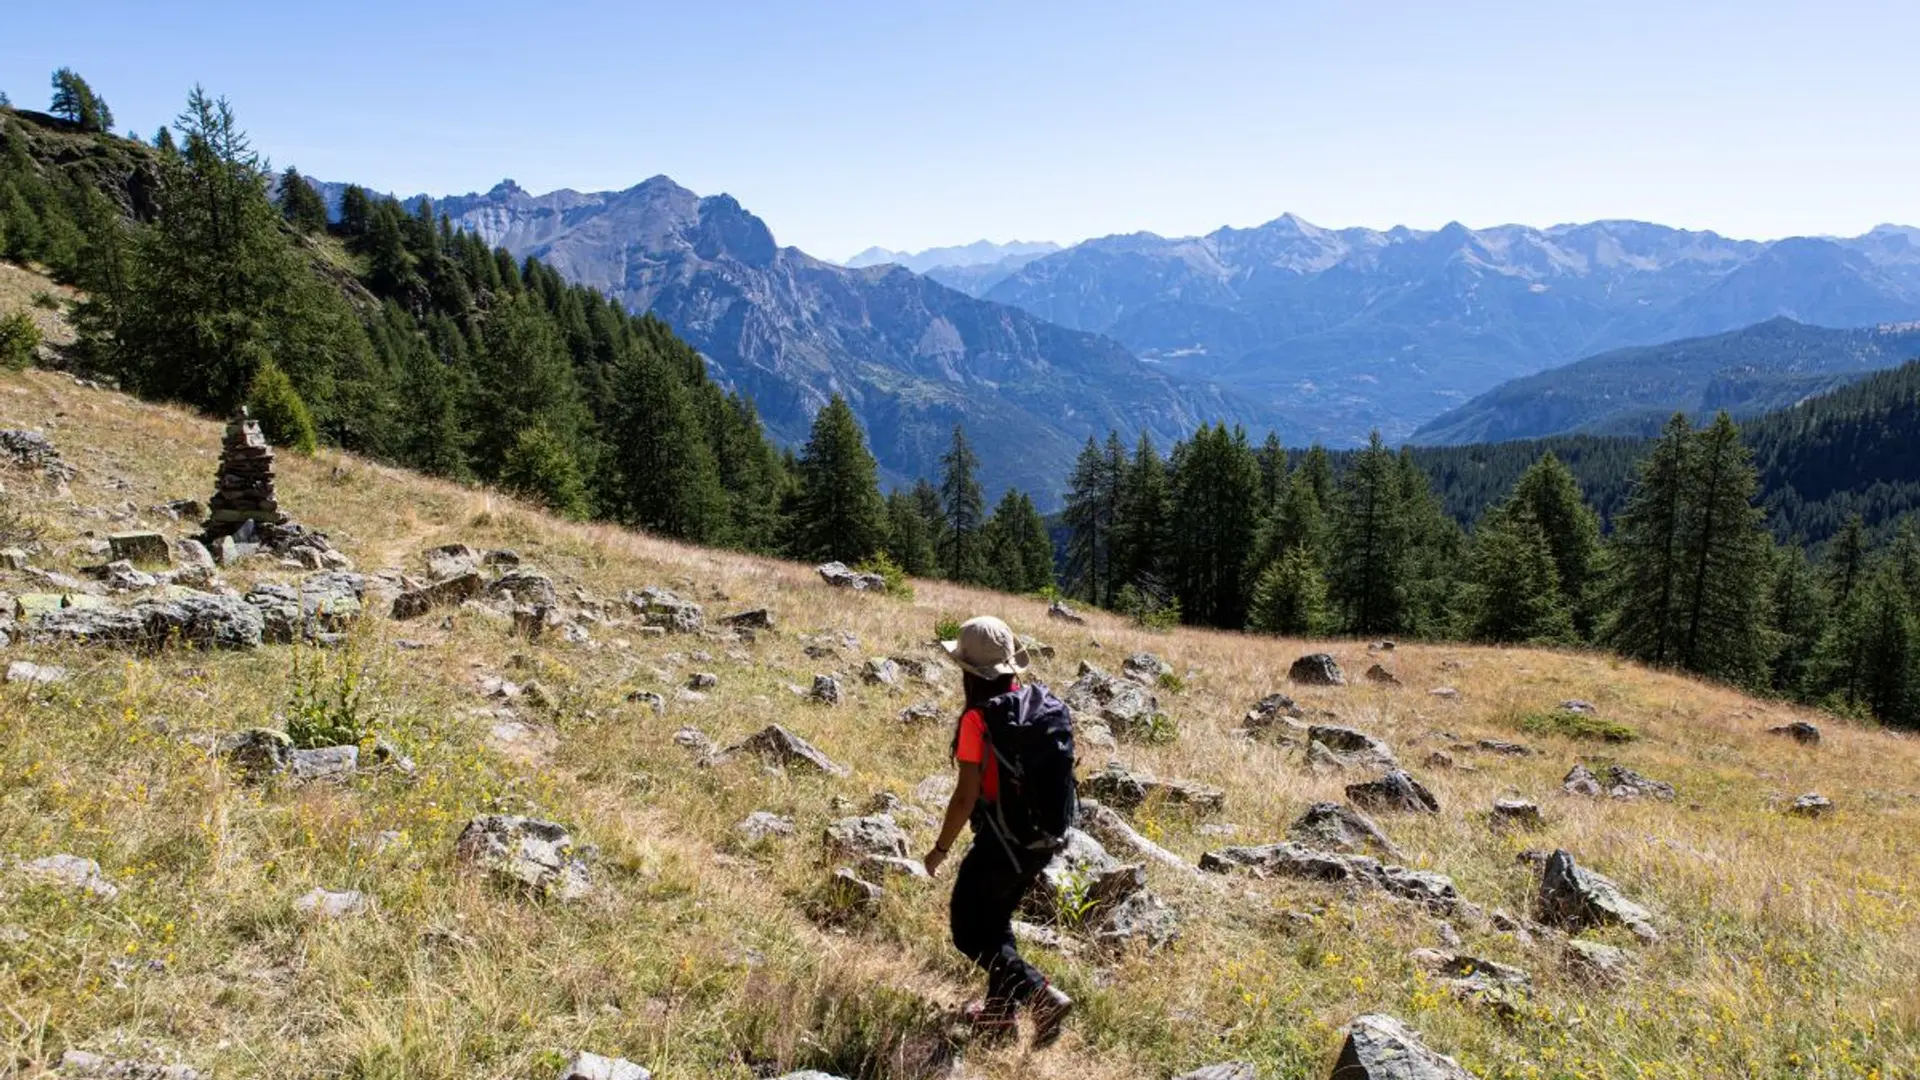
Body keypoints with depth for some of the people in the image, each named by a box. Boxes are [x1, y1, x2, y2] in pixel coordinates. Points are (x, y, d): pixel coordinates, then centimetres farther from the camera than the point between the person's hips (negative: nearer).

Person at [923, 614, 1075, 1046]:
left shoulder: (979, 718, -20)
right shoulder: (1047, 703, 1)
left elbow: (967, 795, -19)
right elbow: (1059, 773, 9)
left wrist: (940, 848, -7)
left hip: (1001, 843, -7)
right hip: (1045, 839, 8)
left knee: (969, 932, 8)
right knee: (996, 918, 26)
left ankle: (1043, 996, -5)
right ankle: (1000, 1010, 34)